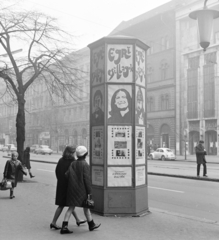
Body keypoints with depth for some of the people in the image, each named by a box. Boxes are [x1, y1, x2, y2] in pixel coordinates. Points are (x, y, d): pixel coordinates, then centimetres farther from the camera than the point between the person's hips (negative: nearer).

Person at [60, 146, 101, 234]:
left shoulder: (73, 164, 4)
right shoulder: (85, 165, -14)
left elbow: (66, 175, -2)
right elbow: (87, 179, -16)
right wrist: (89, 192, -11)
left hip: (72, 189, 5)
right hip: (81, 189, -5)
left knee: (71, 207, 7)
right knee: (86, 207, 12)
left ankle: (64, 227, 1)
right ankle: (91, 225, 29)